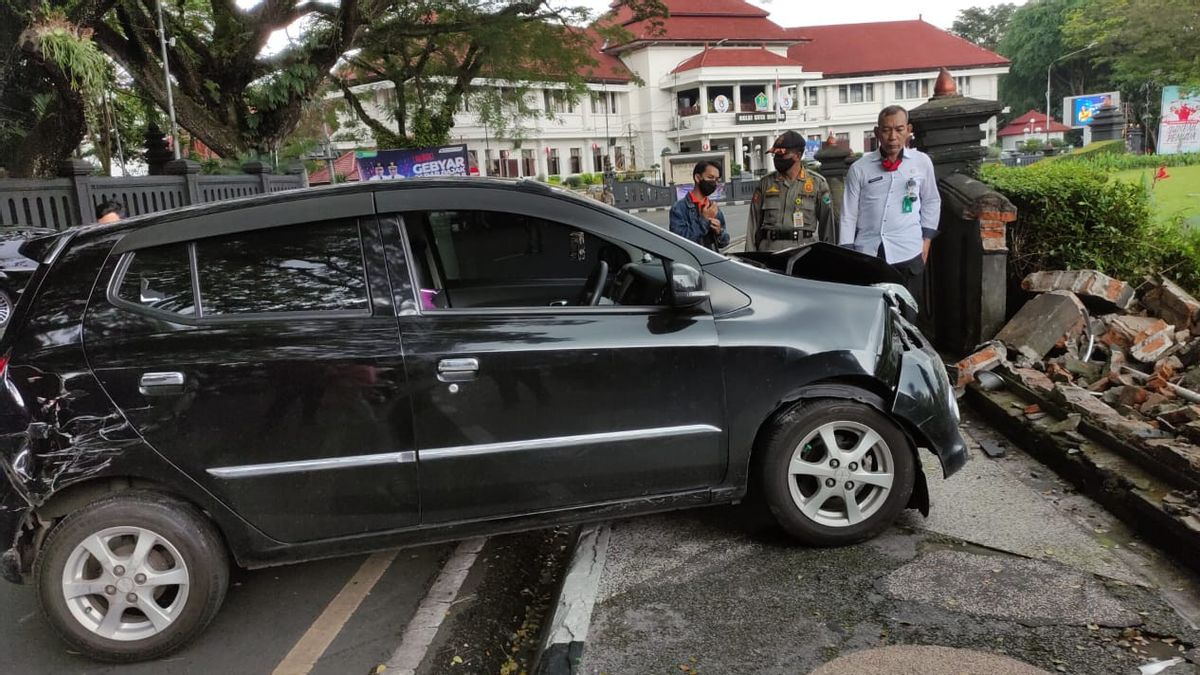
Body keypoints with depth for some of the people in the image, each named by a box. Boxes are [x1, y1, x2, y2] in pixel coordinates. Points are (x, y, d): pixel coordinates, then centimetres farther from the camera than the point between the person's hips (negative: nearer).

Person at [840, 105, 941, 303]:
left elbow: (931, 202, 19)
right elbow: (849, 215, 3)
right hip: (867, 253, -1)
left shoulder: (922, 162, 7)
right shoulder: (859, 168, 1)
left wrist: (926, 241, 13)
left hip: (908, 254, 1)